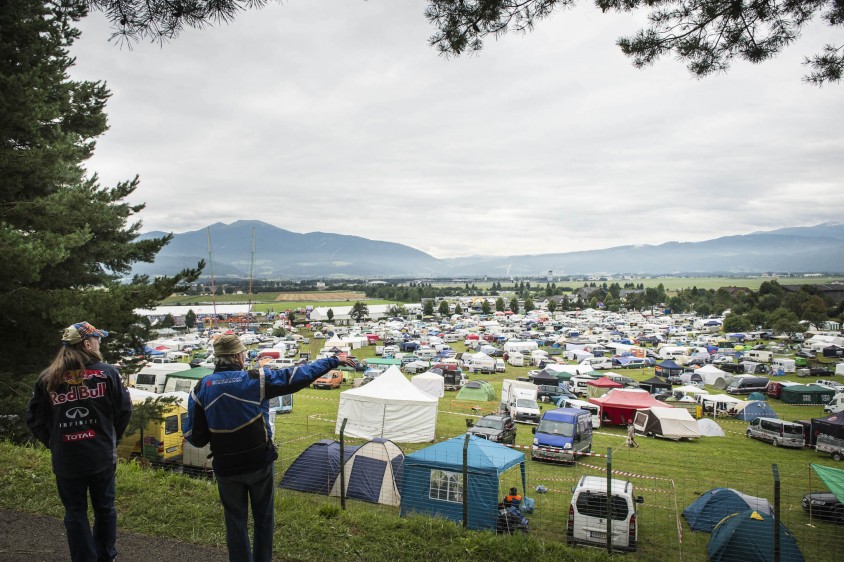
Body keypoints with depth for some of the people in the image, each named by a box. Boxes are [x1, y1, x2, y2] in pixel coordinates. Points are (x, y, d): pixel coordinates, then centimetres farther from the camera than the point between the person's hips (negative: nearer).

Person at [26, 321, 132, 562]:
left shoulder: (48, 378, -4)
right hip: (102, 456, 0)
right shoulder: (107, 372, -9)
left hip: (66, 460, 0)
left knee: (75, 513, 12)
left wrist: (53, 443, 14)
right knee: (105, 508, 16)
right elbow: (124, 410, -4)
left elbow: (34, 419, 1)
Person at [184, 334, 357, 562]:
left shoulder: (201, 389, -8)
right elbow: (298, 376, -11)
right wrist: (334, 361, -1)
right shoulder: (256, 379, -16)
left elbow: (195, 437, -6)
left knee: (235, 520, 16)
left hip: (226, 468, 2)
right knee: (263, 518, 18)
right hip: (260, 464, -1)